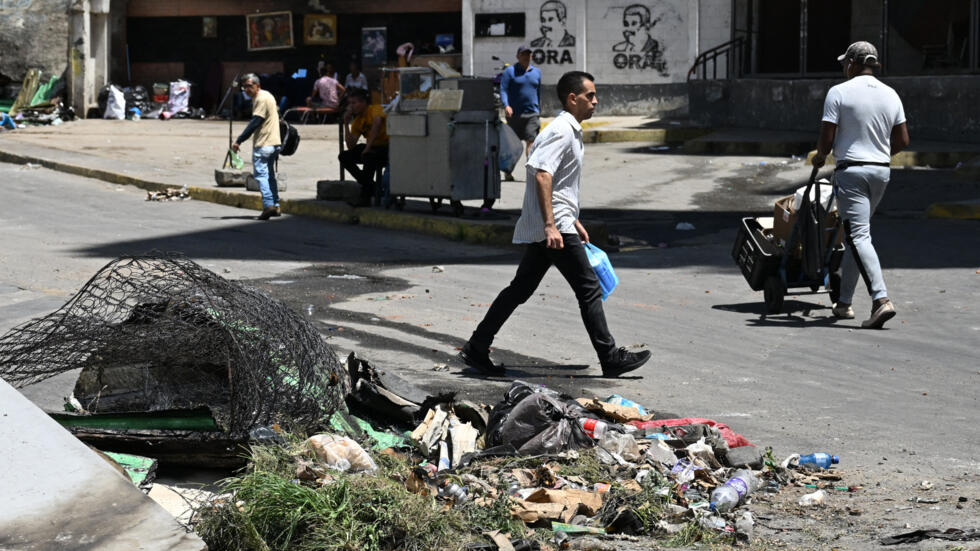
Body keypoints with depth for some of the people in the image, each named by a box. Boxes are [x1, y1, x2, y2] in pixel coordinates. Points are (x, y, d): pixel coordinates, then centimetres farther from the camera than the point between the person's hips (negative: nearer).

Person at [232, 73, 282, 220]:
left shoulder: (261, 99, -14)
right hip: (273, 142, 10)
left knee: (260, 174, -12)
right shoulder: (267, 96, 18)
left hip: (263, 145, -10)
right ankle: (275, 206, 18)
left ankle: (268, 205, -22)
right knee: (270, 175, 16)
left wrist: (239, 141, -21)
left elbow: (255, 123, -20)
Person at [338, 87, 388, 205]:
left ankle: (365, 196, -23)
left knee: (368, 156, -36)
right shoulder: (357, 120, 8)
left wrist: (367, 148, -36)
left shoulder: (375, 109, -13)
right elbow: (351, 146, 2)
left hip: (387, 147, -8)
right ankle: (369, 185, 3)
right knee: (344, 156, -2)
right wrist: (346, 123, -5)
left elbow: (377, 122, -37)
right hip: (373, 148, 8)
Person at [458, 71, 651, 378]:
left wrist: (575, 222, 30)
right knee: (589, 289, -6)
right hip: (553, 226, -11)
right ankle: (611, 359, -2)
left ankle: (476, 350, 15)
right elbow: (542, 174, -24)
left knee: (520, 289, 12)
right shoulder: (561, 131, -13)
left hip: (554, 225, 11)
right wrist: (550, 225, -29)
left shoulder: (571, 131, 20)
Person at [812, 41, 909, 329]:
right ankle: (844, 302, 20)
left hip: (851, 169, -6)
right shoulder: (890, 95, 8)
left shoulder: (839, 92, -8)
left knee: (859, 235, -11)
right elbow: (902, 140, 8)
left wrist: (820, 156, 11)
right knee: (856, 234, 16)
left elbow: (827, 139, -10)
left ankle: (881, 299, -26)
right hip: (881, 171, 6)